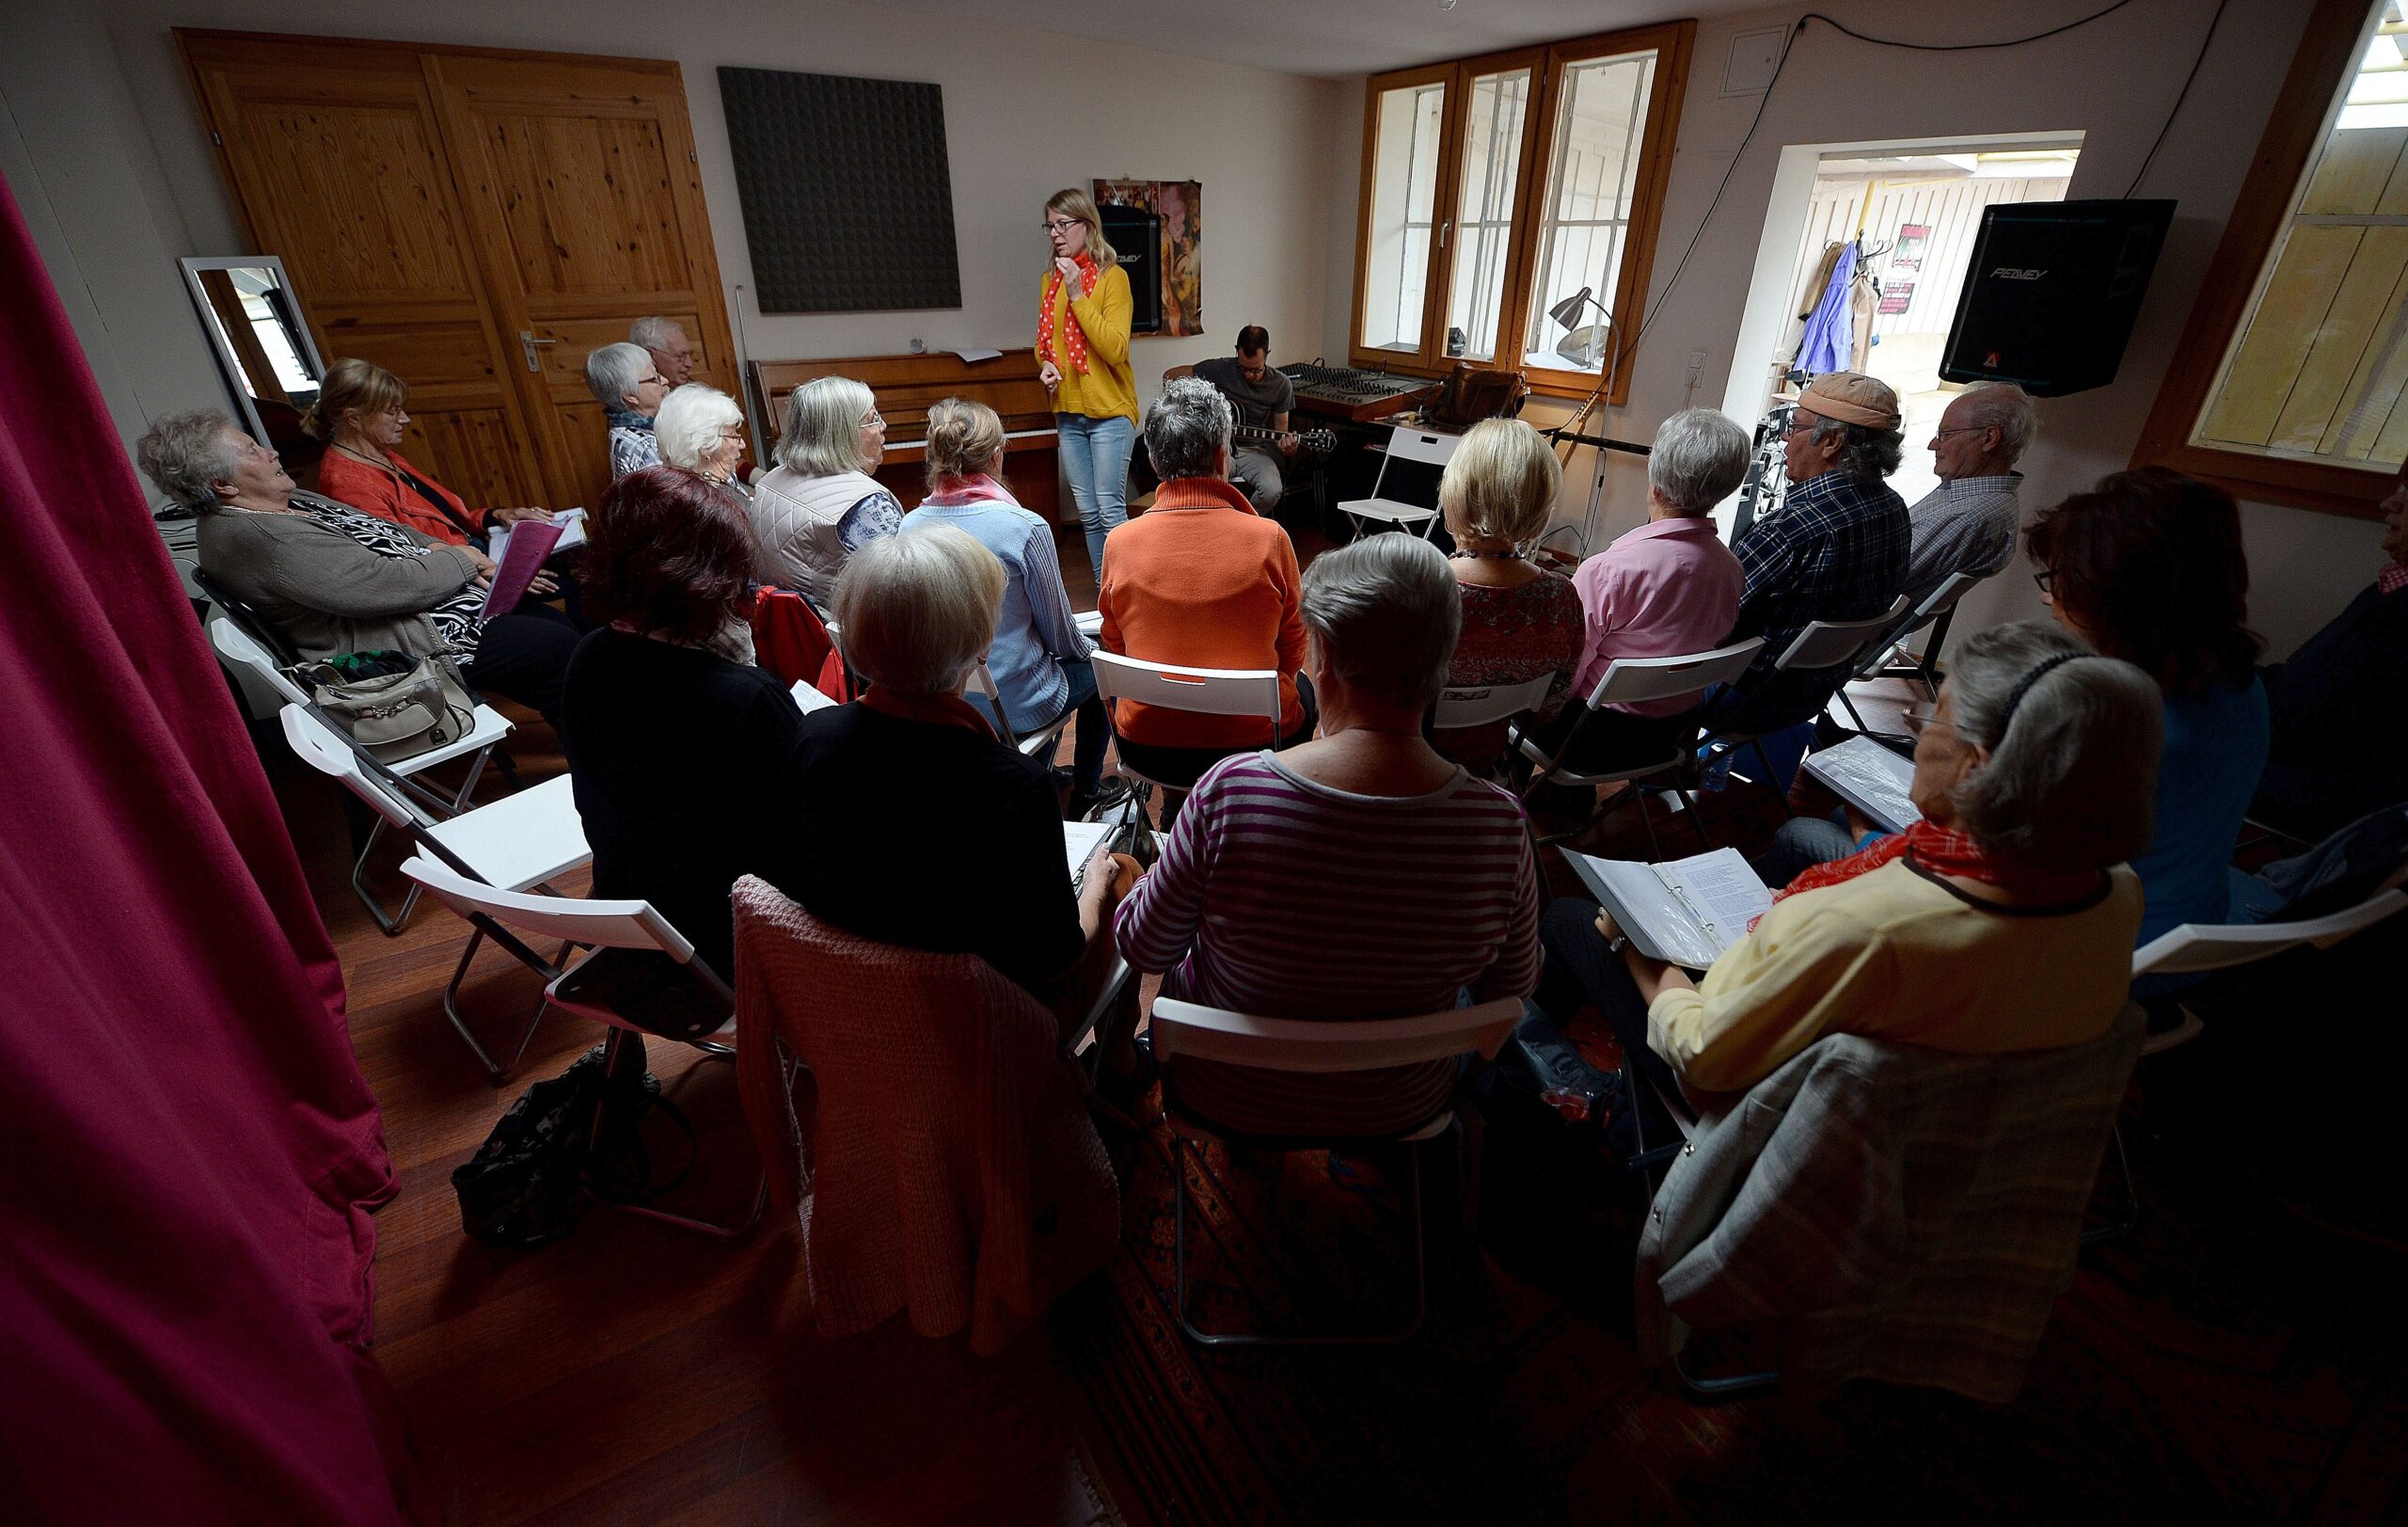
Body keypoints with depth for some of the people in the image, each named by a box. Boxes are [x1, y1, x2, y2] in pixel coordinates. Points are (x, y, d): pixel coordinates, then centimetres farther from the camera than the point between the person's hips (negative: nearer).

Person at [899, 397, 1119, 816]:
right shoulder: (1023, 527, -23)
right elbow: (1062, 635, -12)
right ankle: (1084, 794, 35)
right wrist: (1082, 648, 12)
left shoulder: (910, 526, -7)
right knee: (1095, 668, 23)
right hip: (1014, 704, -6)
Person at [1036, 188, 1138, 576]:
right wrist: (1046, 366, 1)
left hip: (1109, 411, -6)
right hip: (1068, 410, 6)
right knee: (1087, 512, 10)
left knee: (1111, 510, -8)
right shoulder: (1049, 280, 11)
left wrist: (1077, 294, -20)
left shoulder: (1112, 277, -7)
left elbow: (1115, 349, -18)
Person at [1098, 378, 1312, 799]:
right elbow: (1292, 650, -1)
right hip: (1254, 743, -2)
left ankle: (1176, 801, 43)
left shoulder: (1120, 542, -10)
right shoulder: (1270, 538, -15)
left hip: (1144, 748, 3)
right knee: (1302, 691, 31)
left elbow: (1116, 646, 4)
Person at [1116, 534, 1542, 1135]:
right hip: (1399, 1105, 3)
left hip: (1227, 1096, -2)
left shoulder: (1228, 793, -34)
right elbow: (1512, 987, -9)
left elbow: (1143, 947, -17)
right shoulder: (1498, 822, -27)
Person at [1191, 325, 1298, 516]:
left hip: (1253, 450, 2)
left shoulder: (1281, 385, 1)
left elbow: (1280, 430, 8)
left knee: (1272, 490, -30)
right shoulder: (1218, 369, -3)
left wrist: (1285, 446, -16)